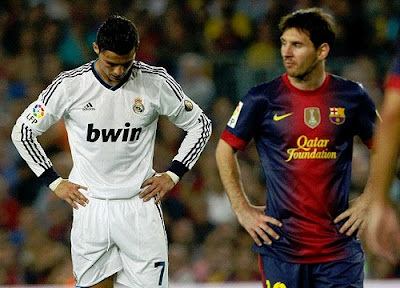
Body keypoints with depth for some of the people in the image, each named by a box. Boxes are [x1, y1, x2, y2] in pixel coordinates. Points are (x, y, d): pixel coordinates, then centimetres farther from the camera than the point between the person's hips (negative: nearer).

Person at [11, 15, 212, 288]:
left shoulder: (156, 82, -5)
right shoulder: (70, 85, -6)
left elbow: (200, 125, 9)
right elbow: (23, 131, 5)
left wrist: (172, 175, 3)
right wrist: (54, 181, 2)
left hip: (140, 203, 0)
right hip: (90, 204, 0)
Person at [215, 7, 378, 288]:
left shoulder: (352, 96, 3)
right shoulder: (263, 98, -3)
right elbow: (225, 149, 8)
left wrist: (368, 202, 8)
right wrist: (243, 209, 3)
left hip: (338, 243, 2)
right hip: (281, 244, -1)